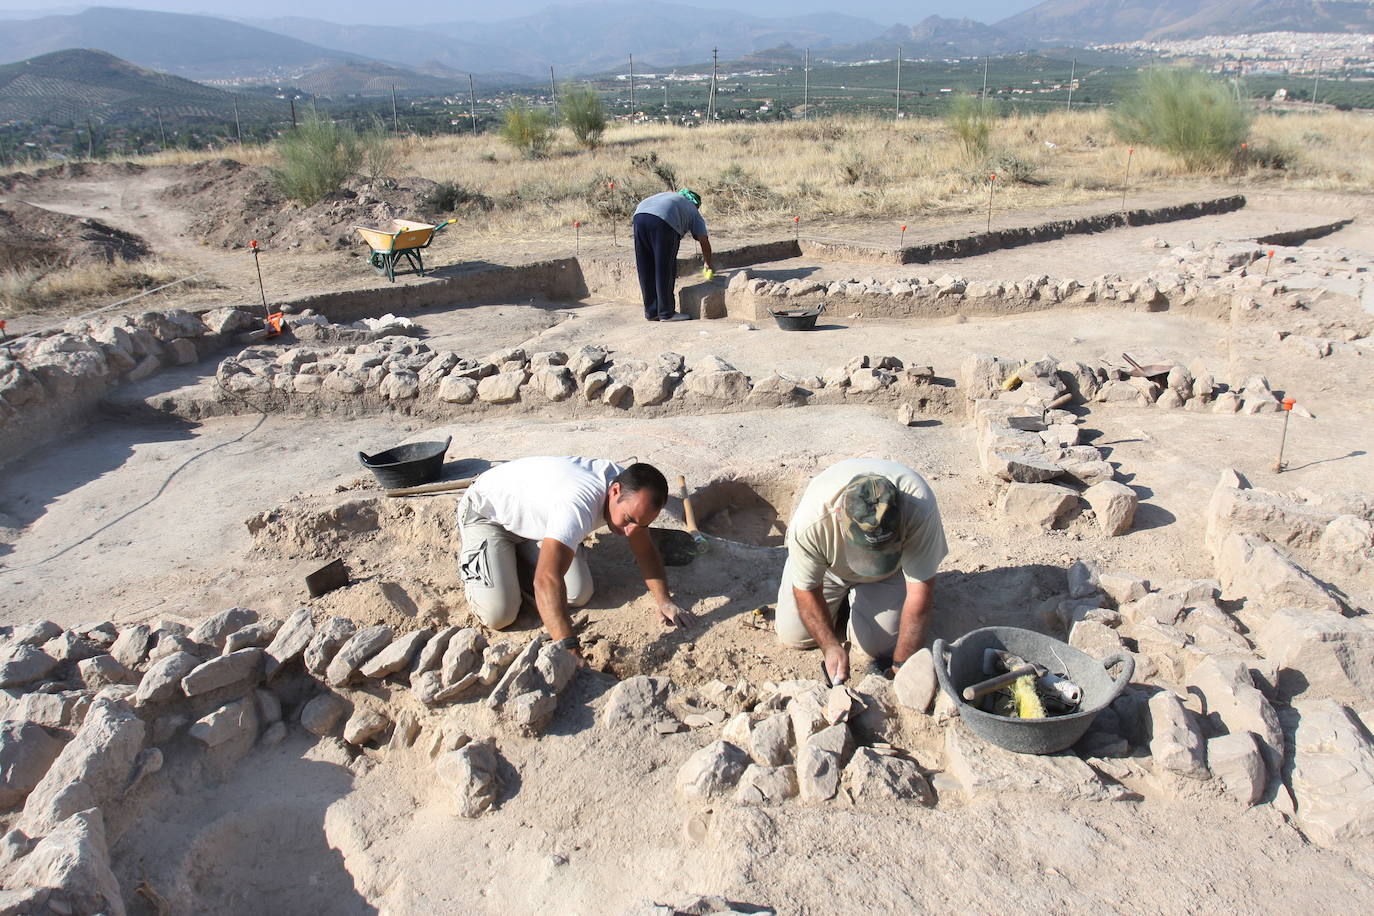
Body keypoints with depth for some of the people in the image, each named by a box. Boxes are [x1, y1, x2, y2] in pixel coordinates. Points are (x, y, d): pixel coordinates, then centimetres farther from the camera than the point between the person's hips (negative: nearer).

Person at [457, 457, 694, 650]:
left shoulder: (630, 492, -19)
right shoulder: (578, 505, -45)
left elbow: (645, 550, -4)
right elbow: (547, 581, -55)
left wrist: (664, 601, -17)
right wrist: (570, 650, -61)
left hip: (533, 516, 7)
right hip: (486, 512, -7)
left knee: (579, 596, -6)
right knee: (499, 615, -18)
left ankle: (519, 549, 20)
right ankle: (469, 557, 13)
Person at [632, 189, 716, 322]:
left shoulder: (669, 195, 39)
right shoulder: (693, 211, 27)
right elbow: (704, 242, 27)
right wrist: (709, 264, 42)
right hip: (663, 220, -5)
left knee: (646, 271, 11)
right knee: (665, 271, 4)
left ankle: (651, 312, 18)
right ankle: (666, 313, 9)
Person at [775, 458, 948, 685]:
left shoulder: (920, 507, -43)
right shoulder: (810, 521, -41)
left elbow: (920, 591, -33)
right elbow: (806, 590, -23)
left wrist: (902, 665, -31)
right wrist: (830, 646, -34)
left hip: (890, 572, 0)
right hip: (829, 564, 0)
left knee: (879, 646, -14)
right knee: (793, 635, -4)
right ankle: (842, 593, 23)